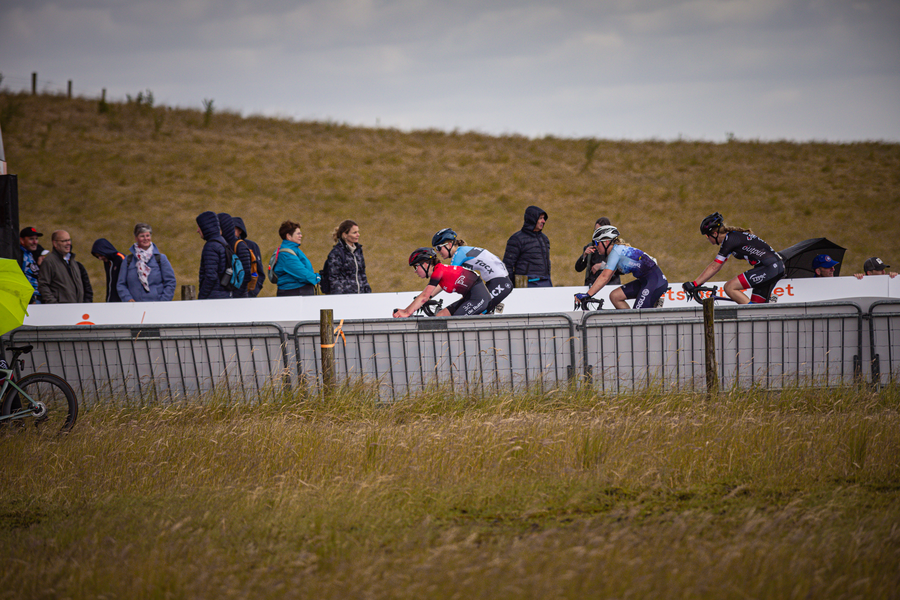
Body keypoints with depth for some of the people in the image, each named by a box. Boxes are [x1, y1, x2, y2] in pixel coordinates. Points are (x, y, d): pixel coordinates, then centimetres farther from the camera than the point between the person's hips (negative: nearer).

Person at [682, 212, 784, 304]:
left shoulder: (729, 239, -11)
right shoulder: (731, 237, 18)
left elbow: (714, 267, -11)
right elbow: (714, 265, 23)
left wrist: (694, 284, -8)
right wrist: (696, 283, 21)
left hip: (769, 268, -10)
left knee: (729, 287, -11)